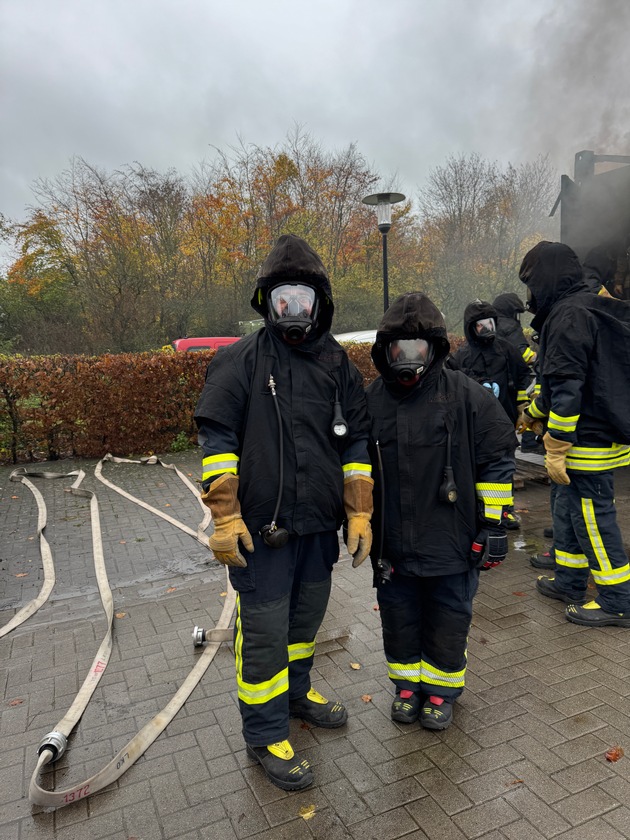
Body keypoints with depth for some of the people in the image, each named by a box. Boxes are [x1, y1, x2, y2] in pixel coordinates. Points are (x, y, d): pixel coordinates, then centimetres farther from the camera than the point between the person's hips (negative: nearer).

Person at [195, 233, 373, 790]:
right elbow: (217, 438, -10)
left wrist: (360, 514, 3)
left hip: (320, 525, 5)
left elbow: (357, 442, 7)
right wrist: (225, 517, -16)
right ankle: (265, 733, 25)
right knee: (264, 631, 4)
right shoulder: (241, 360, -6)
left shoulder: (338, 364, 6)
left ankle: (296, 690, 46)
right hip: (263, 529, -5)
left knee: (308, 616, 21)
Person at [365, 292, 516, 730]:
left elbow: (497, 460, -5)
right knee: (399, 619, 18)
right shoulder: (371, 401, 0)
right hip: (391, 544, 3)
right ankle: (407, 683, 42)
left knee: (447, 622, 14)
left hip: (451, 541, -3)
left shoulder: (467, 397, -9)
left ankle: (442, 689, 39)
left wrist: (493, 523, -5)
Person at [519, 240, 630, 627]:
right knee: (568, 511, 19)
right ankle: (570, 582, 33)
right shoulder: (589, 309, 16)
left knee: (594, 517, 1)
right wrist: (530, 414, 34)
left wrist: (556, 449, -21)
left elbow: (568, 388, -23)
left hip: (588, 441, -10)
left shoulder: (570, 315, -16)